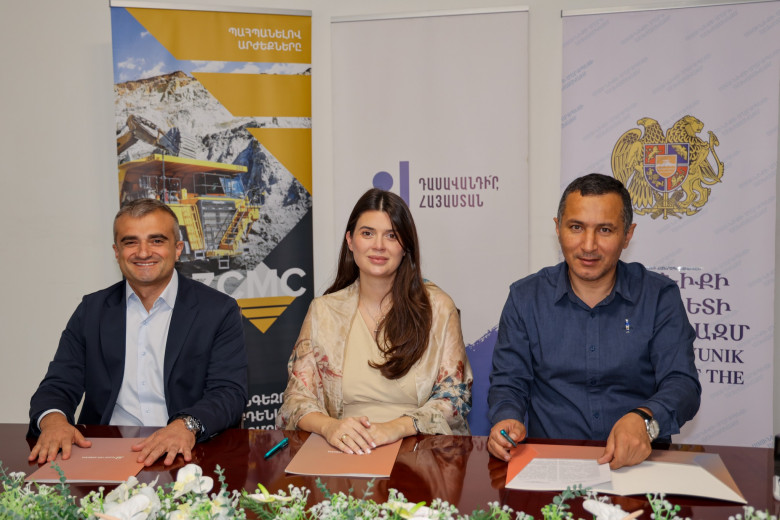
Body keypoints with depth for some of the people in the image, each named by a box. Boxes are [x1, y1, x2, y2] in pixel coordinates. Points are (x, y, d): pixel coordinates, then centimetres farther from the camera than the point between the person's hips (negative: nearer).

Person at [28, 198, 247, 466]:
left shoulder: (219, 311, 2)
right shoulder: (91, 310, 13)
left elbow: (229, 393, -5)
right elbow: (59, 386, 10)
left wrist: (187, 425, -26)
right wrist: (52, 419, -15)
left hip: (181, 456, -1)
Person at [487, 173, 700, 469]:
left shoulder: (660, 297, 5)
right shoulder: (525, 298, 7)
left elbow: (682, 383, -3)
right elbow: (509, 383, 8)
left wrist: (644, 419, -24)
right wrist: (506, 420, -15)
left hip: (638, 463, -1)